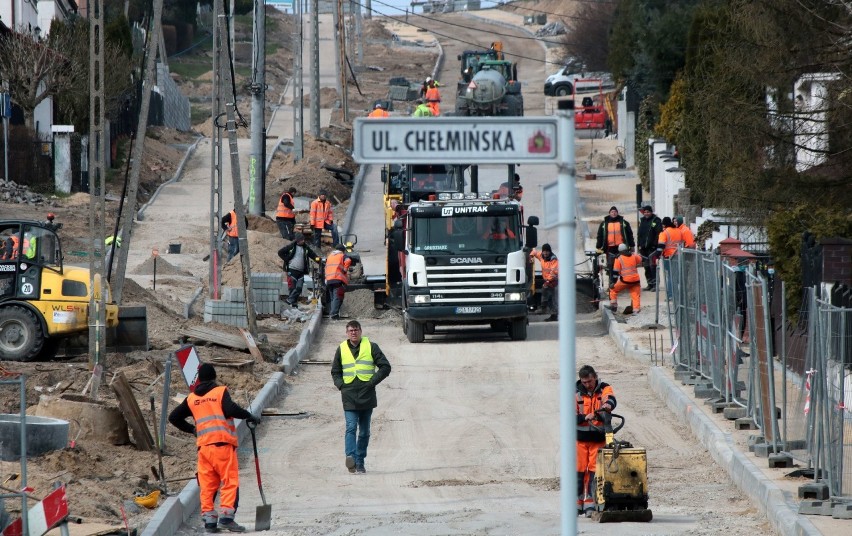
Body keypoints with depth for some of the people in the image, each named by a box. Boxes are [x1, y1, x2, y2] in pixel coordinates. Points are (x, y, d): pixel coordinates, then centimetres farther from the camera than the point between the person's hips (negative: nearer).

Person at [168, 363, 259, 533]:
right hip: (223, 443, -4)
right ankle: (226, 517, -15)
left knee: (207, 485, 8)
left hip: (203, 446, 4)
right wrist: (249, 416, -5)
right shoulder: (220, 391, 1)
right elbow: (230, 409, -17)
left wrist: (190, 429, 33)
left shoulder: (192, 398, 15)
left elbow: (174, 417, 22)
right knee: (230, 481, -3)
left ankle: (209, 519, 2)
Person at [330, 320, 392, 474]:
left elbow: (385, 367, 4)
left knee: (364, 431, 6)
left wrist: (372, 382, -5)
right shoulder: (342, 349, 10)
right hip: (349, 397, 0)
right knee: (351, 428, -17)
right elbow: (335, 372, 22)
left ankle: (360, 462, 14)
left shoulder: (371, 347, 4)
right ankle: (350, 456, -31)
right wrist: (341, 385, 4)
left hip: (367, 396, 0)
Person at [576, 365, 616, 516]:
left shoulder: (604, 389, -1)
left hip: (599, 437, 0)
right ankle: (577, 503, 9)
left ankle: (590, 503, 2)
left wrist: (607, 404, -48)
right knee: (579, 470, 1)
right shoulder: (576, 393, -1)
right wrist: (585, 418, -24)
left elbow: (611, 399, -24)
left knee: (594, 470, -2)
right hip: (580, 437, 0)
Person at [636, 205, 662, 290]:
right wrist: (639, 245, 11)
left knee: (652, 265, -12)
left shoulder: (656, 220, -4)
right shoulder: (642, 220, 16)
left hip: (652, 247, -7)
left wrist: (655, 244, -16)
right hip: (644, 248, 7)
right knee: (647, 267, 10)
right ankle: (650, 284, 17)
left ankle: (655, 284, -10)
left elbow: (659, 234, -9)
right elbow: (639, 233, 20)